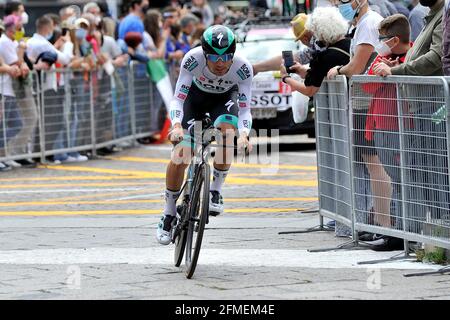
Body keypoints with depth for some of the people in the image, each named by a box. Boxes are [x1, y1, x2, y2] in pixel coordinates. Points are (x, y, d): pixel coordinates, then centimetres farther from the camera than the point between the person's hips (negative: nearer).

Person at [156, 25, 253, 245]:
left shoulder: (243, 68, -33)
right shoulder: (193, 59, -35)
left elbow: (244, 110, -29)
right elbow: (177, 99, -33)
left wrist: (244, 135, -49)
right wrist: (177, 126, -51)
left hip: (225, 98, 0)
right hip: (196, 96, 0)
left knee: (227, 132, -33)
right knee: (180, 155, -13)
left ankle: (216, 191, -13)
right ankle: (168, 215, 5)